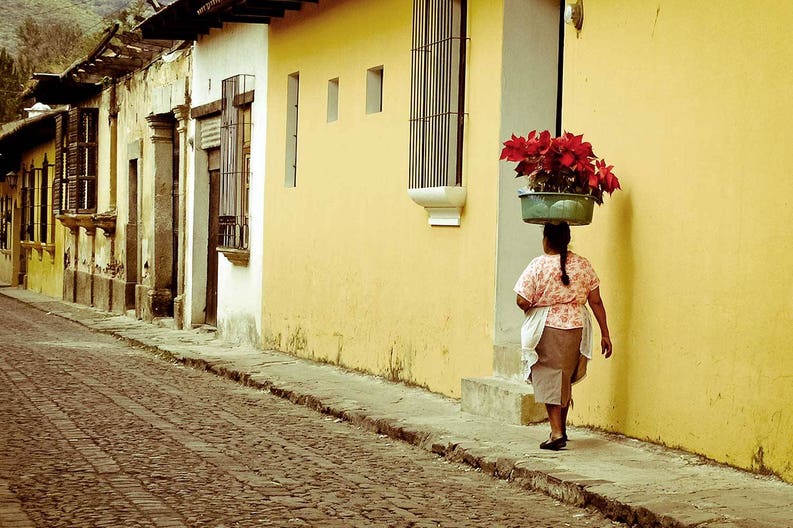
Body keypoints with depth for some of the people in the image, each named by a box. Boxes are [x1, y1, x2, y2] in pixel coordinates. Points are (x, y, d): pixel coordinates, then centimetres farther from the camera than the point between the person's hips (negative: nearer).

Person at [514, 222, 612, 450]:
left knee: (549, 381, 4)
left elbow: (522, 302, -13)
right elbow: (596, 302, 1)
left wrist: (535, 307, 10)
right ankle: (561, 428, 28)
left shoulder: (537, 266, -10)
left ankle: (557, 434, -3)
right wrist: (605, 334, 6)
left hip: (547, 330, -4)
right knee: (565, 381, 18)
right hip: (576, 329, 4)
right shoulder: (583, 265, 1)